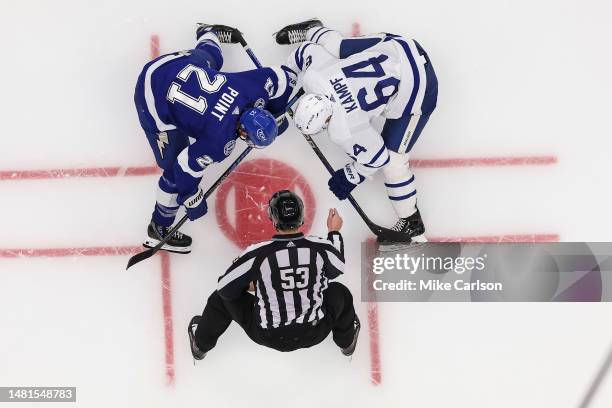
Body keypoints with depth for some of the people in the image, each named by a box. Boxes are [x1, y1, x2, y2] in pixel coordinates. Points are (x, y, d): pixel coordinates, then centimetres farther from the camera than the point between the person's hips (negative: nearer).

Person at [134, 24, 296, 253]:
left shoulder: (254, 86, -18)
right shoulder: (220, 142, -29)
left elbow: (283, 76, 1)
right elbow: (185, 167, -19)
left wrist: (278, 114, 13)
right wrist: (192, 200, -4)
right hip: (155, 105, -6)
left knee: (212, 57, 34)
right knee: (176, 171, 0)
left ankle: (208, 35, 68)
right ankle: (159, 229, 22)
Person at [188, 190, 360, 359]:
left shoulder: (257, 253, -23)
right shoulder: (321, 247, -18)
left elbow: (225, 288, -10)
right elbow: (338, 267, 7)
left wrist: (248, 285, 11)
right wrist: (334, 232, 21)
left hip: (267, 336, -1)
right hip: (313, 334, 1)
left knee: (223, 297, 19)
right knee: (339, 292, 27)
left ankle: (201, 344, 40)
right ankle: (346, 341, 49)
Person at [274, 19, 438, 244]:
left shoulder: (345, 131, -28)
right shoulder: (311, 73, -18)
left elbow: (375, 157, -13)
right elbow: (307, 49, 5)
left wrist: (350, 177, 4)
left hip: (413, 88, -7)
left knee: (392, 162, -3)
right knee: (331, 44, 24)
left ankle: (411, 222, 18)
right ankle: (314, 29, 60)